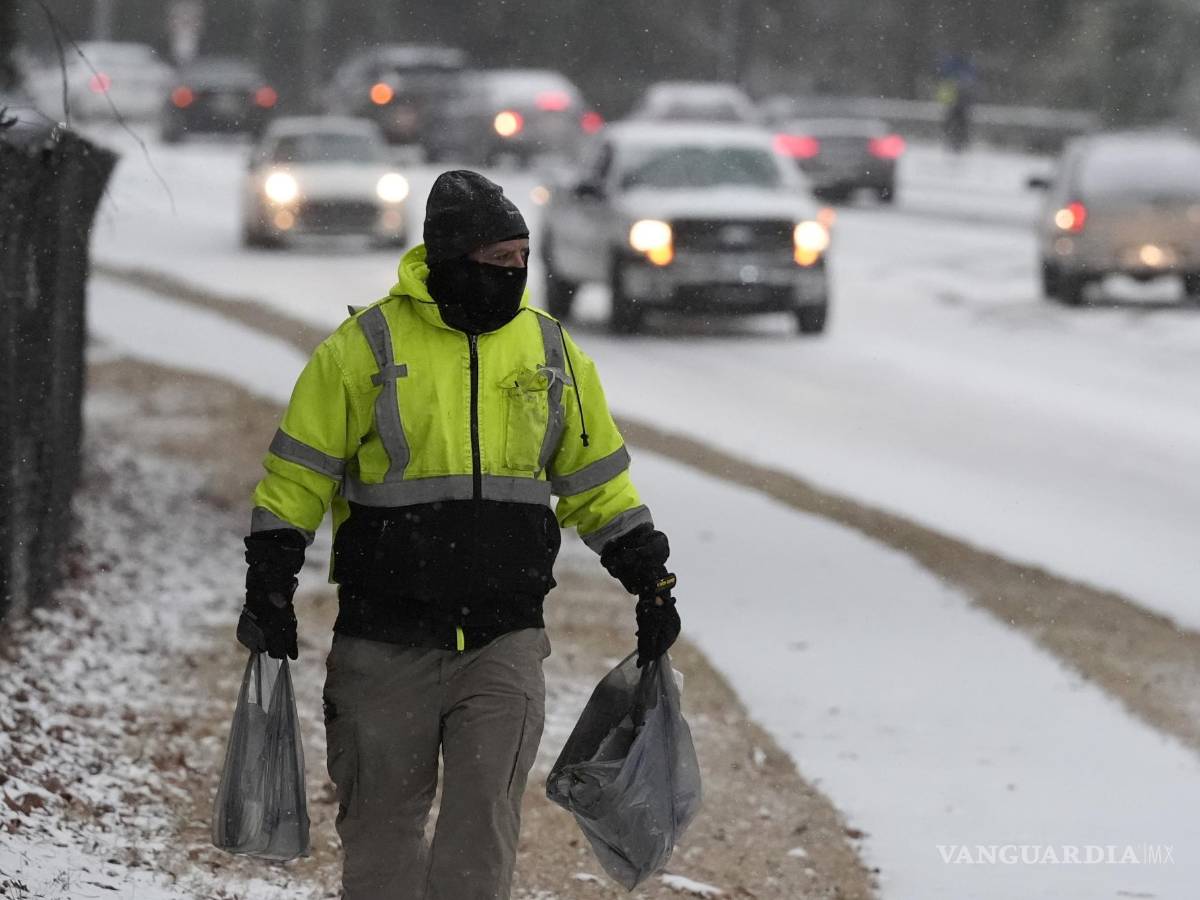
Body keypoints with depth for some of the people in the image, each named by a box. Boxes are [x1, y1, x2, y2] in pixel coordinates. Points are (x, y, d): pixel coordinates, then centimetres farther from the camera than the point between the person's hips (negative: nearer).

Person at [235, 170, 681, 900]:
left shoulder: (550, 351, 7)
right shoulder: (368, 346, -5)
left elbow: (598, 479, 17)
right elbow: (298, 474, 0)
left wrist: (650, 580, 13)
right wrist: (269, 592, -3)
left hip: (505, 641, 2)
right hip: (386, 641, -2)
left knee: (486, 814, -9)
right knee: (382, 819, 7)